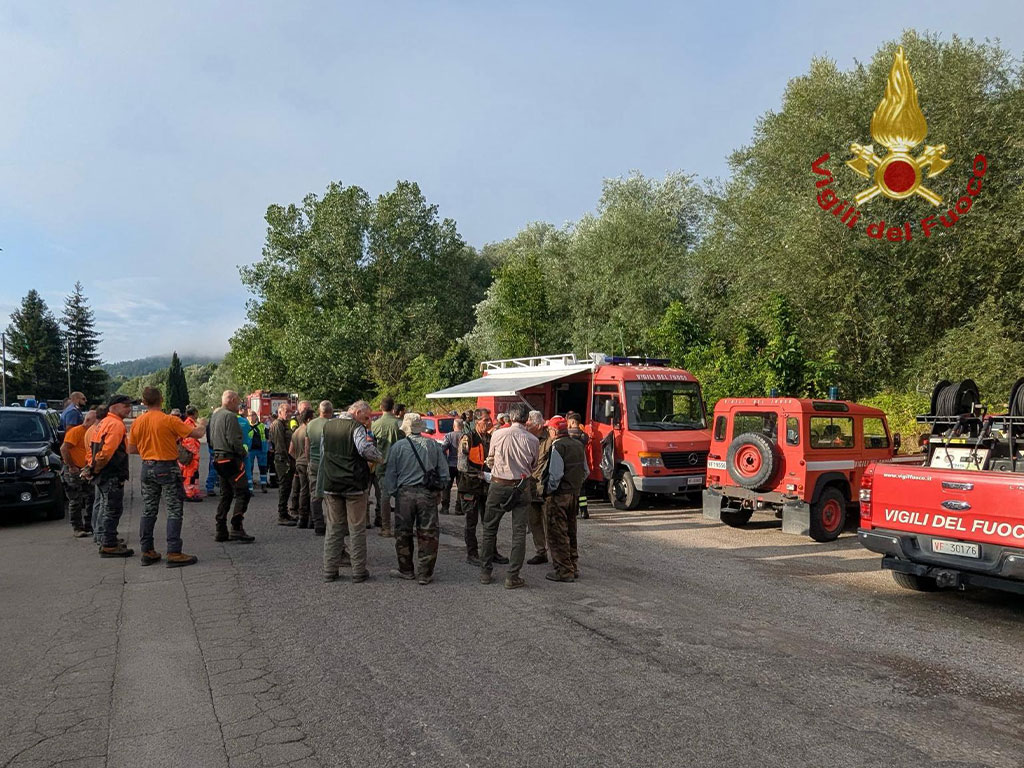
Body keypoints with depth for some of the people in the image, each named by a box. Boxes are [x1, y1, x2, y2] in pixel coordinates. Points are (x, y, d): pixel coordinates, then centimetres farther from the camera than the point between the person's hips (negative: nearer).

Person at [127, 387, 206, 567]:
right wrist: (202, 425, 9)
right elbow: (197, 433, -13)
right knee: (174, 511, -2)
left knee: (148, 511, 13)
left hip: (147, 467, 6)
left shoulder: (137, 422, 2)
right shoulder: (169, 420, -14)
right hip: (167, 468, -6)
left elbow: (131, 449, 10)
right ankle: (174, 553, -5)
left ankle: (147, 552, 18)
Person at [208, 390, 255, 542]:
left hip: (219, 459, 10)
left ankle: (221, 531, 14)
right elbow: (234, 440, -21)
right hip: (231, 459, -10)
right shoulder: (230, 416, -15)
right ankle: (236, 528, -13)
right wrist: (243, 453, -5)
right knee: (242, 493, -7)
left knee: (225, 495, 14)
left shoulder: (215, 415, 15)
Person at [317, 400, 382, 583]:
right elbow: (366, 449, -25)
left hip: (331, 484, 5)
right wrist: (380, 457, -8)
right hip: (354, 484, -5)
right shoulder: (356, 428, -11)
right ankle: (359, 571, 8)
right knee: (357, 529, 4)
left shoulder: (327, 426, 10)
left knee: (333, 527, 13)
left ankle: (329, 570, 14)